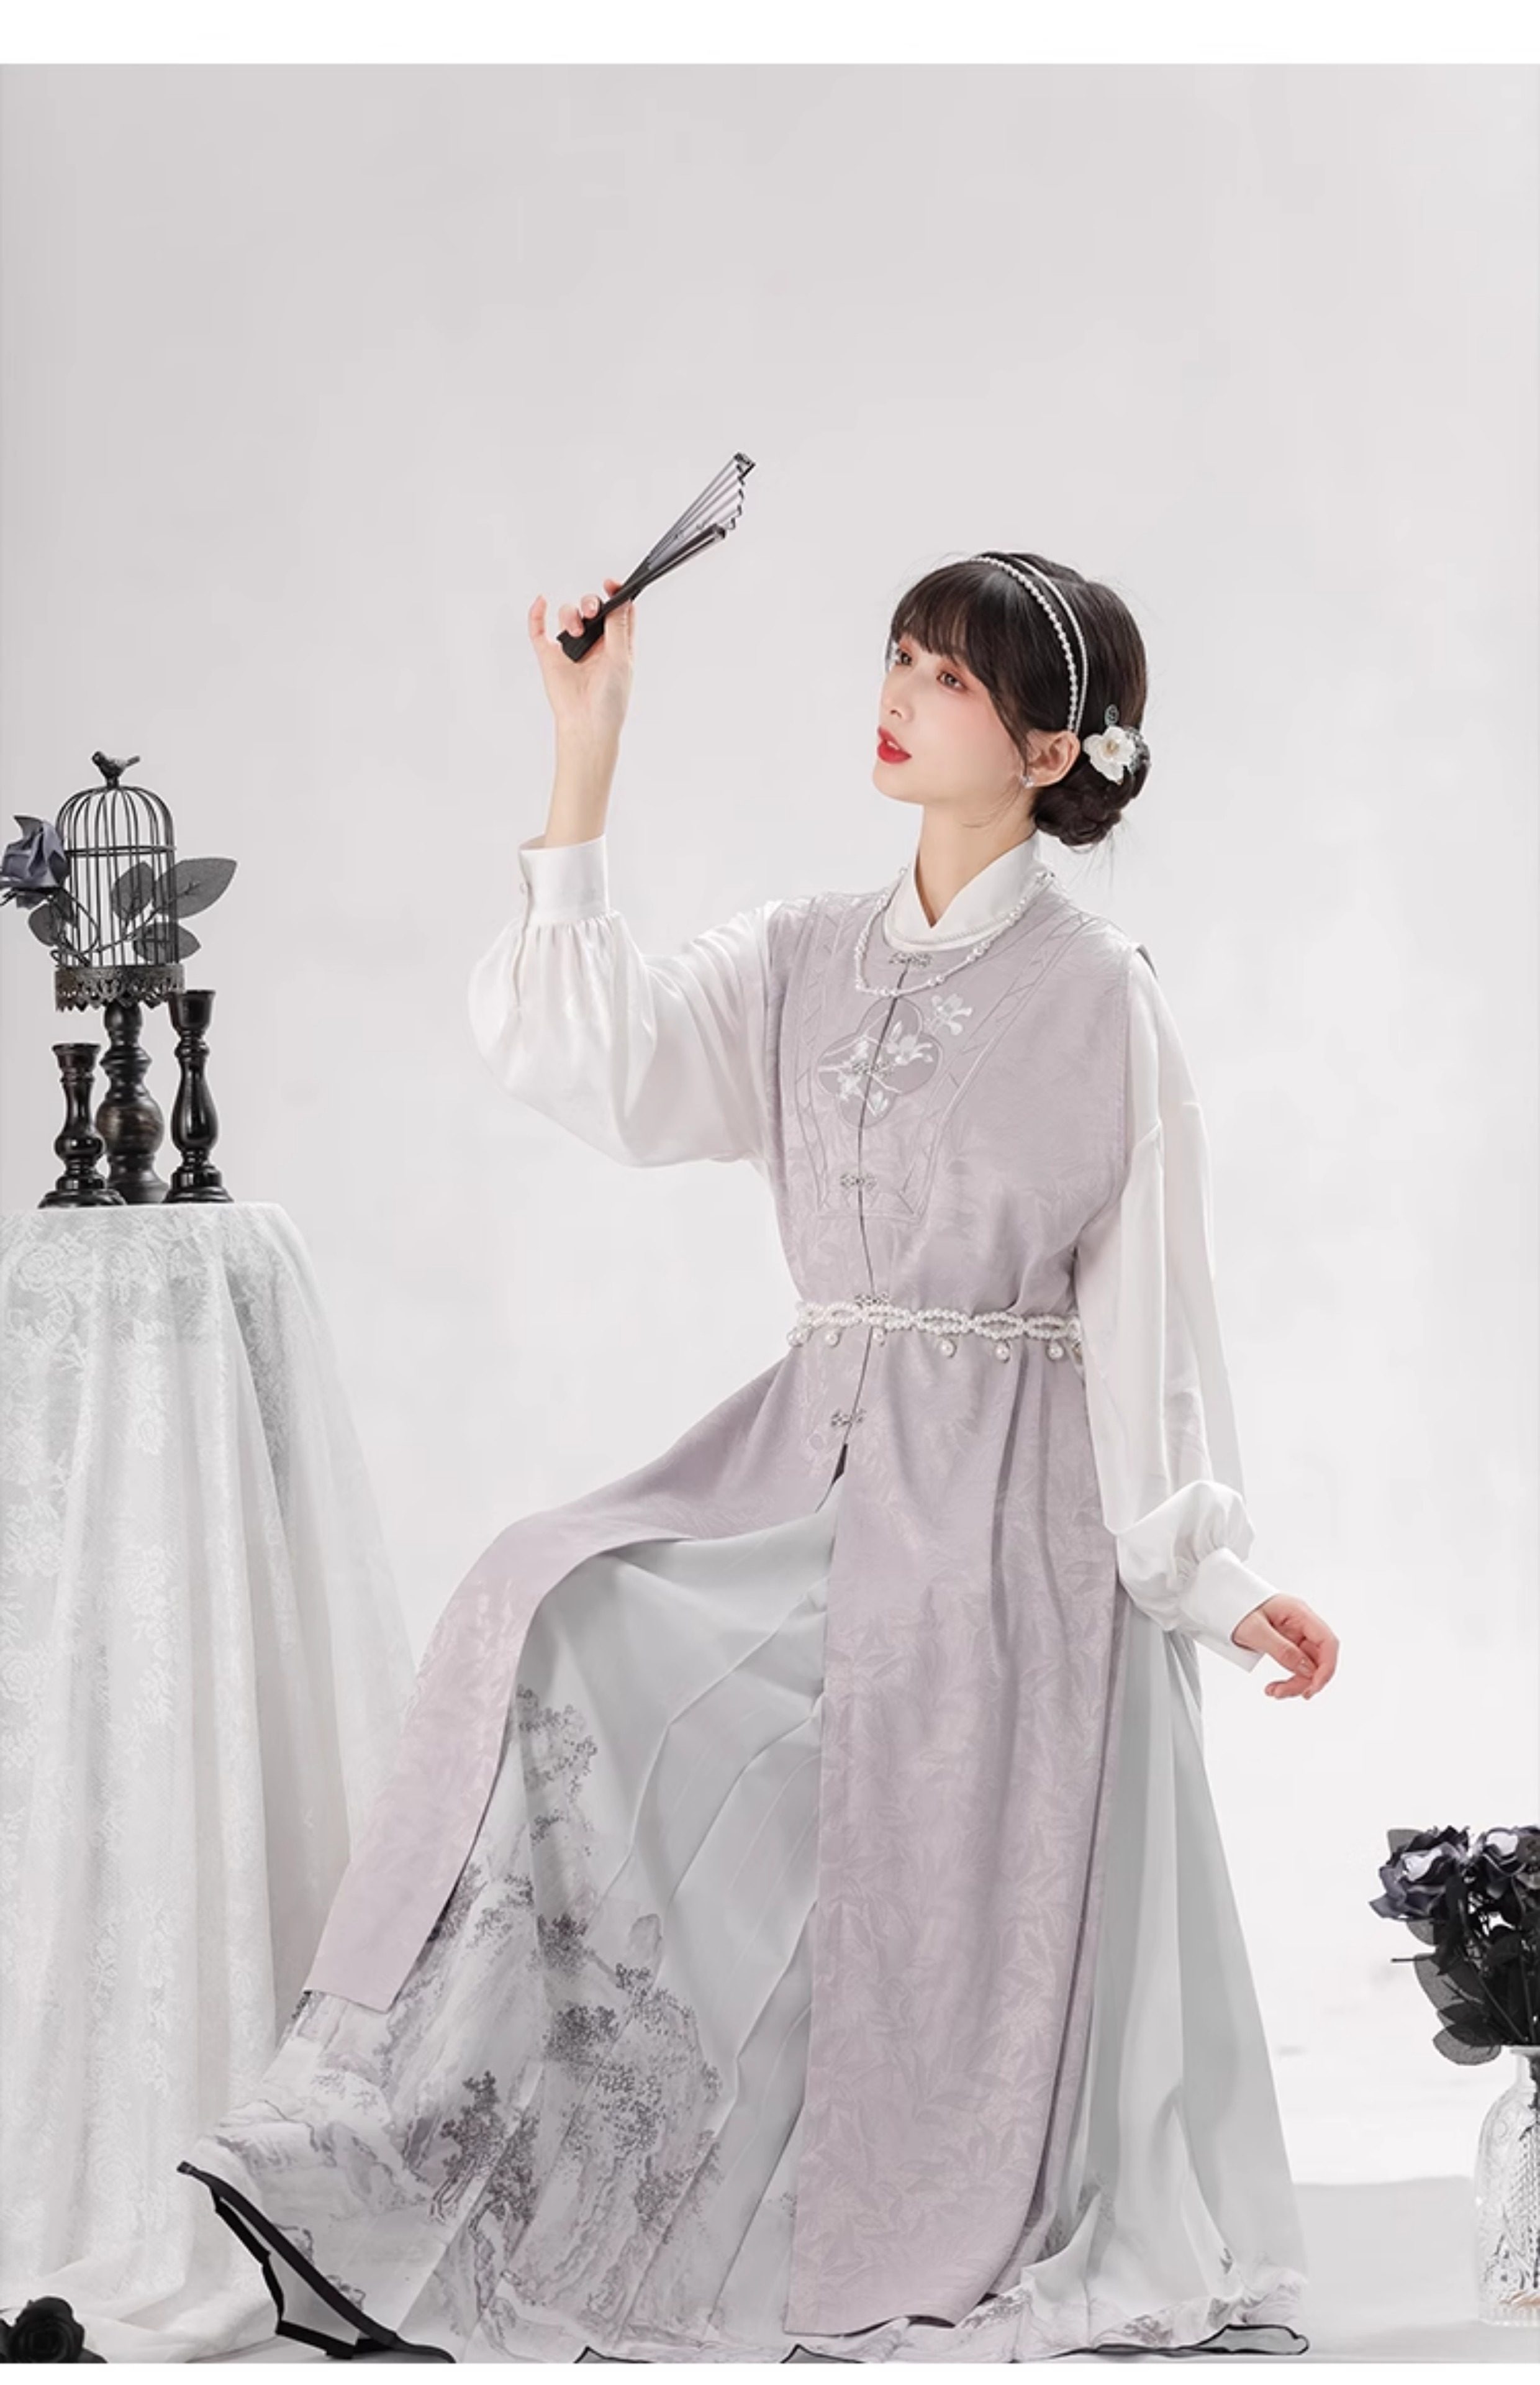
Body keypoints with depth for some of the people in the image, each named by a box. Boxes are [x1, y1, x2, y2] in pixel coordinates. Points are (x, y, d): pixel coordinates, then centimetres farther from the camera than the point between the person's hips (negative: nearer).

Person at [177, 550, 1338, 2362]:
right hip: (817, 1458, 5)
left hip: (1008, 1488, -4)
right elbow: (596, 1058, -9)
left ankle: (967, 2279, 12)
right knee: (559, 1619, -15)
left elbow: (1147, 1301, -5)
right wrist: (583, 755, -12)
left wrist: (1209, 1571, -6)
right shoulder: (805, 959, 7)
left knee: (955, 1925, -7)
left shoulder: (1096, 1000, -6)